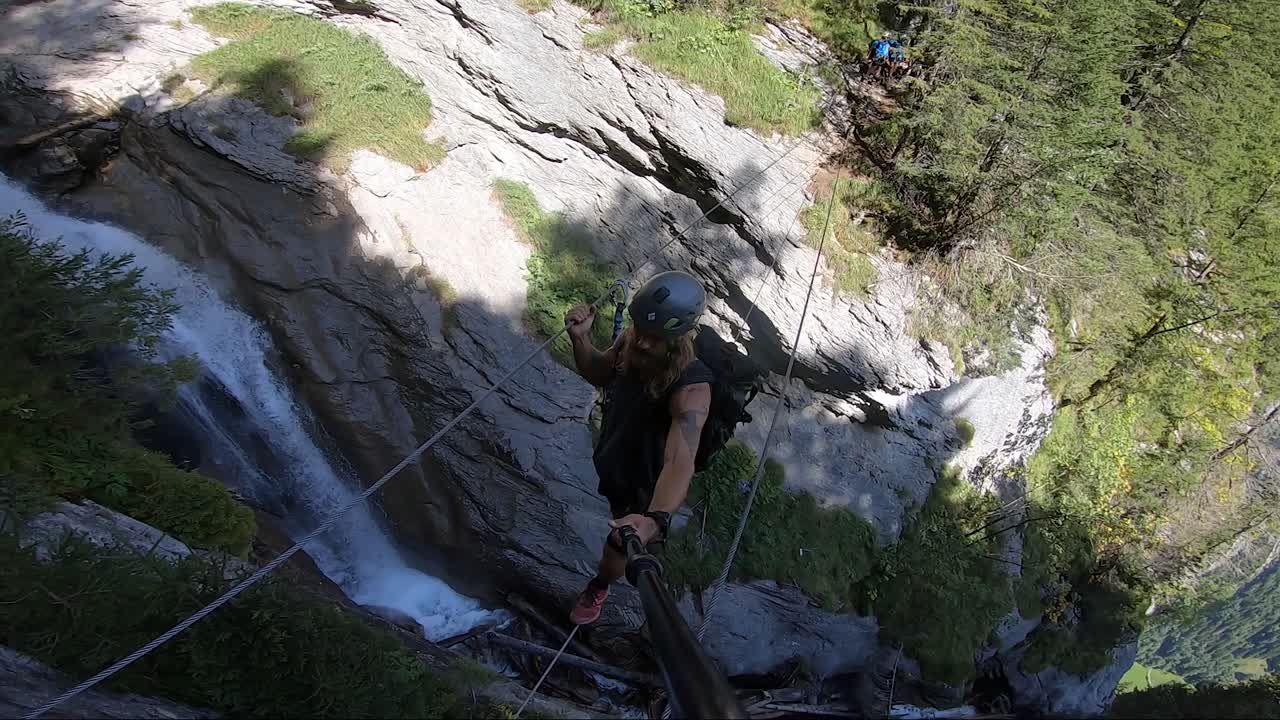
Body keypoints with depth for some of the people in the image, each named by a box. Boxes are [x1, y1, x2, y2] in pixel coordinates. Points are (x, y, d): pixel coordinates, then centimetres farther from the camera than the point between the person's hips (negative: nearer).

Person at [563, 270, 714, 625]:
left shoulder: (691, 389, -42)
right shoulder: (630, 342, -23)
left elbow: (680, 461, -54)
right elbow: (599, 374, -1)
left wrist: (656, 519, -73)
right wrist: (580, 338, -21)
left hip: (645, 487, -5)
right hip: (612, 461, 5)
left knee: (616, 552, 19)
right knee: (617, 517, 37)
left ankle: (599, 587, 54)